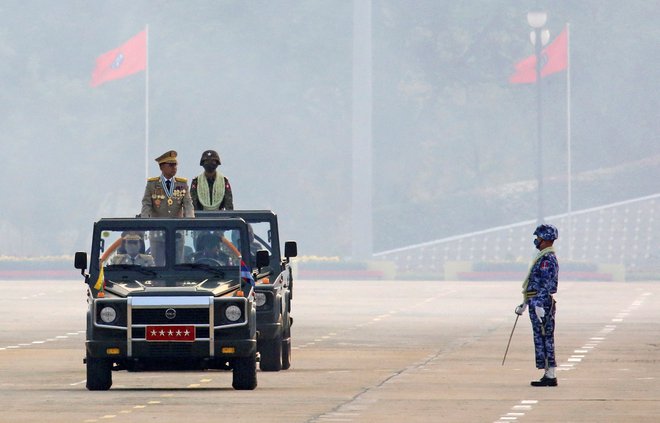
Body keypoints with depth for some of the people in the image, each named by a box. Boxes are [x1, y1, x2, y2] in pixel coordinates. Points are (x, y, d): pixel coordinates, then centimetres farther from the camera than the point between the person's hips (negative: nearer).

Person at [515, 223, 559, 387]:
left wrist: (538, 305, -31)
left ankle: (550, 376, -9)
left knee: (543, 340, -9)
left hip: (542, 304, -10)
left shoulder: (548, 259, -14)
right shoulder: (544, 257, 19)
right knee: (544, 340, 10)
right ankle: (549, 375, 12)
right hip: (537, 304, 10)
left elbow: (544, 284, -23)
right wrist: (524, 305, 29)